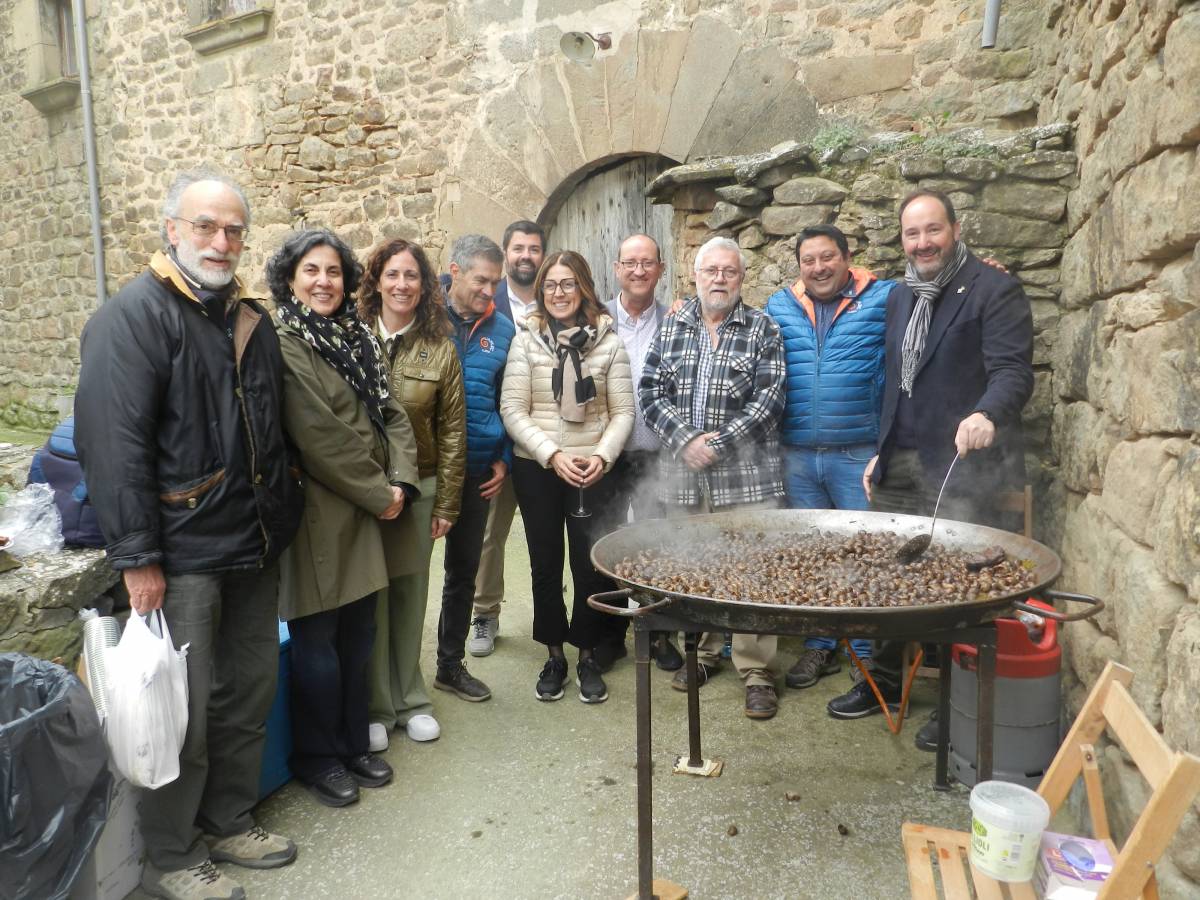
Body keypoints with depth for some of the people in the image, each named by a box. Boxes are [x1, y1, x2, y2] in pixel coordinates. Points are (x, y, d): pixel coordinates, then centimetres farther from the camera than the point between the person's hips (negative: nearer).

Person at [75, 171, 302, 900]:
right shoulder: (135, 315, -11)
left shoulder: (252, 320, 12)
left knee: (251, 691, 16)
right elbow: (113, 443, -17)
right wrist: (136, 556, -19)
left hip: (257, 546, 7)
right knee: (186, 709, 4)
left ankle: (231, 823, 34)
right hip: (183, 553, -7)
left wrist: (284, 515, 14)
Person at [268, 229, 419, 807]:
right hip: (317, 514, -7)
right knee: (318, 640, 6)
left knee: (358, 635, 14)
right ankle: (316, 758, 25)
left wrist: (401, 481, -6)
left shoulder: (357, 338, 12)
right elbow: (320, 438, -18)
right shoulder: (285, 346, -12)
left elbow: (390, 413, 8)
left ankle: (353, 743, 31)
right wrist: (379, 494, -11)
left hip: (365, 512, 7)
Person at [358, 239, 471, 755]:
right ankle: (377, 706, 23)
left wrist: (446, 503, 0)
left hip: (418, 488, 1)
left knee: (411, 594, 11)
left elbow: (452, 431, 3)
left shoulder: (440, 349, 1)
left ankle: (409, 700, 28)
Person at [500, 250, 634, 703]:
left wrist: (602, 456, -14)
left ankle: (587, 657, 22)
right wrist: (553, 454, -14)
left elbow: (623, 411, 0)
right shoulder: (526, 341, 1)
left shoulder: (608, 341, 1)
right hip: (536, 468, 1)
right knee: (546, 565, 10)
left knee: (591, 566, 2)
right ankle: (554, 655, 27)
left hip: (593, 471, 0)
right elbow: (512, 410, -4)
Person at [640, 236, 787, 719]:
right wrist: (686, 440, -10)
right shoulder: (671, 326, 11)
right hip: (683, 472, 3)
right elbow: (650, 392, 4)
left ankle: (756, 670, 12)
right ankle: (703, 652, 31)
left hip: (746, 475, -3)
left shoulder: (762, 329, 3)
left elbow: (769, 399, -6)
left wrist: (718, 444, -13)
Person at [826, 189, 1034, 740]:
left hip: (962, 468, -6)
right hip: (900, 466, 6)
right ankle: (884, 680, 28)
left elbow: (1013, 370, -15)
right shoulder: (900, 297, 17)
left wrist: (987, 414, -35)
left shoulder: (995, 291, -5)